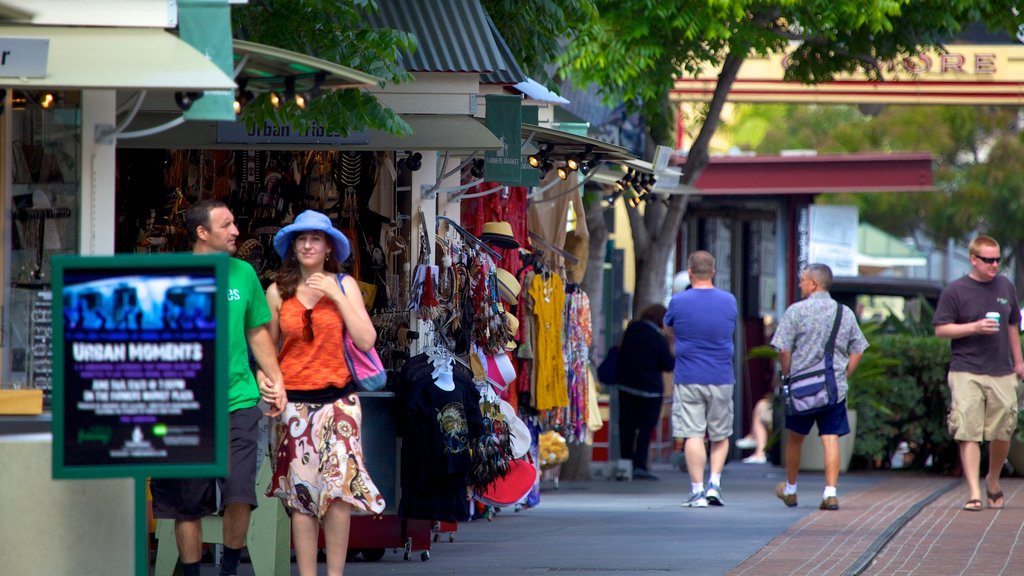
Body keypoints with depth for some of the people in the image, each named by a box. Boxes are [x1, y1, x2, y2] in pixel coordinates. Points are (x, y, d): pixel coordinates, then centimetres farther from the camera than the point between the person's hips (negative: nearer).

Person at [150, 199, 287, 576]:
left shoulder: (243, 274, 8)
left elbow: (258, 333, 18)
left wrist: (274, 379, 13)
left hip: (238, 401, 2)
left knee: (240, 496, -8)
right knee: (189, 504, 3)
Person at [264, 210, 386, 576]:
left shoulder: (344, 286, 3)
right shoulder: (278, 292, 5)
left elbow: (366, 341, -5)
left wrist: (336, 296, -10)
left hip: (337, 398, -1)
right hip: (294, 403, 1)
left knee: (338, 489, -12)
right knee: (301, 495, 0)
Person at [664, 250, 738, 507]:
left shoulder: (679, 302, -7)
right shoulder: (729, 301, 1)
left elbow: (669, 329, 10)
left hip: (688, 378, -2)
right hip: (721, 378, 2)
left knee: (692, 435, -1)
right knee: (720, 436, 14)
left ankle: (697, 490, -6)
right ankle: (714, 483, 3)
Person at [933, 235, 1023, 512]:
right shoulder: (955, 291, -2)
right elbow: (941, 328, -4)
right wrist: (975, 327, -15)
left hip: (1002, 374, 4)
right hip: (966, 372, -4)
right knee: (968, 433, -9)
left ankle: (993, 481, 27)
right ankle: (974, 492, -8)